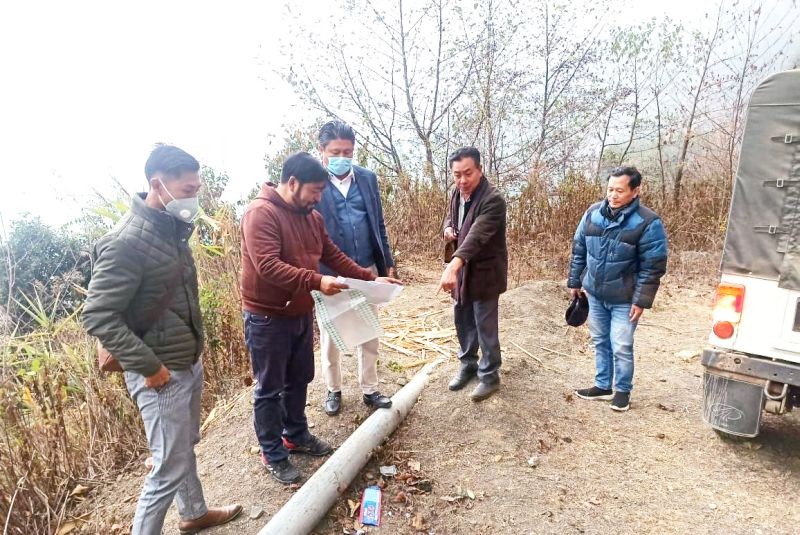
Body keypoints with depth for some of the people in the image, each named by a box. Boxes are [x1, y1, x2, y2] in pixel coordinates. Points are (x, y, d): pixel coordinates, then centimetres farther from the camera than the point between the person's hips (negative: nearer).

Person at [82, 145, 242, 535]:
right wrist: (148, 366, -22)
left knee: (186, 448, 25)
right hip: (163, 375, -9)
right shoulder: (126, 242, -23)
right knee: (170, 468, 3)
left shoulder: (172, 229, 4)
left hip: (190, 363, 9)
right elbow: (97, 316, -24)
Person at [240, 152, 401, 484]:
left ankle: (296, 435, 40)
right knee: (269, 389, 7)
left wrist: (370, 278, 1)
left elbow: (333, 255, 10)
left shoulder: (311, 216, 6)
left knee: (299, 380, 21)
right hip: (268, 318, -8)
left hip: (301, 314, 8)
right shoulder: (261, 213, -20)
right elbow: (268, 266, -29)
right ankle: (273, 454, 24)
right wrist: (316, 281, -36)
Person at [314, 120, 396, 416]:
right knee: (330, 336, 13)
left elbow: (379, 224, 10)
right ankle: (334, 390, 33)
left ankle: (369, 389, 31)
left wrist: (387, 263, 8)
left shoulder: (368, 178, 4)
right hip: (329, 274, -3)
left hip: (367, 270, 4)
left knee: (369, 334, 14)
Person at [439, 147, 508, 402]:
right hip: (463, 269, 8)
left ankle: (490, 376, 21)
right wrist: (448, 229, -4)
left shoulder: (493, 199, -24)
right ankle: (468, 365, 37)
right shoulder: (457, 194, 2)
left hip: (485, 272, -7)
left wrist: (453, 264, -53)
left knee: (485, 326, 3)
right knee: (462, 320, 18)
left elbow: (476, 235, -38)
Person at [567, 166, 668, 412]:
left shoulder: (648, 222, -15)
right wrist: (574, 282, 8)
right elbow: (579, 251, 7)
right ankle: (603, 385, 32)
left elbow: (653, 267, -13)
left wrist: (641, 300, -15)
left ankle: (623, 390, 24)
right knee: (600, 342, 16)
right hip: (595, 295, 5)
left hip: (624, 300, -5)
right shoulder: (592, 213, -2)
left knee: (621, 347, 3)